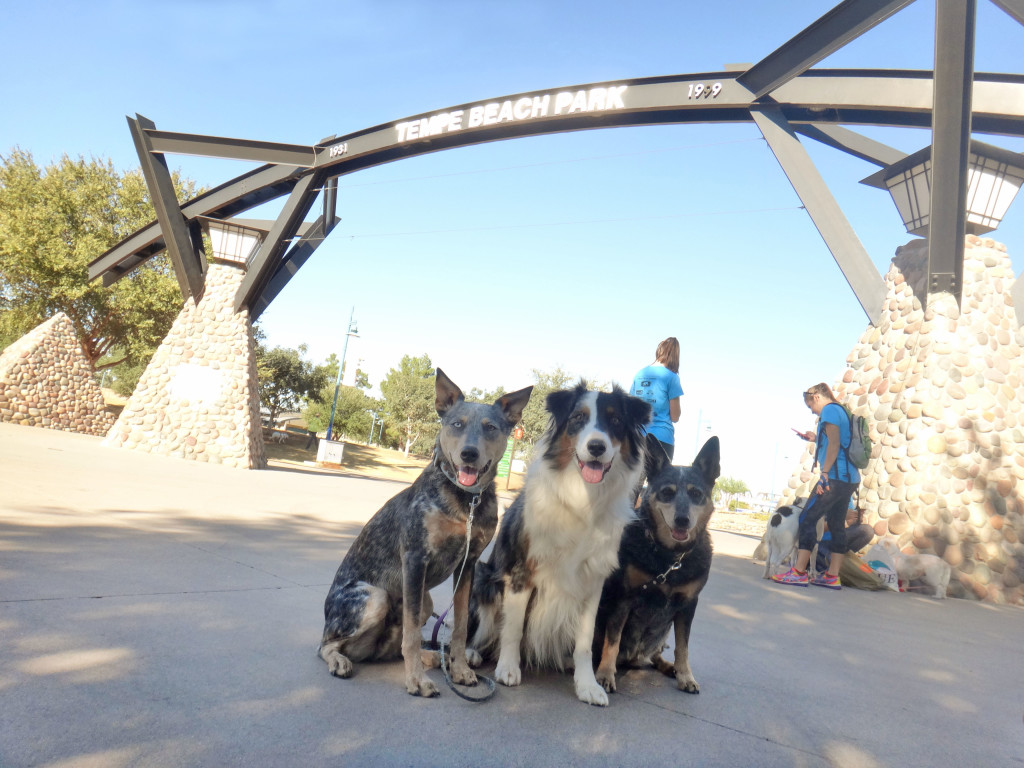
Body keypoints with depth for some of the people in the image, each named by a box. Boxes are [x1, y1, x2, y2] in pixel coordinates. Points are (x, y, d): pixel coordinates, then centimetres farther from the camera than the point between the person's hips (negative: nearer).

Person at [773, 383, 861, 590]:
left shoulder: (829, 410, -5)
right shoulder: (841, 411, 22)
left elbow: (834, 445, -16)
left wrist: (824, 474, -19)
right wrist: (817, 438, 26)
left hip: (836, 477, -10)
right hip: (849, 478, 10)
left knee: (808, 519, -9)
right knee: (837, 525, 8)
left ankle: (798, 573, -11)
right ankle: (832, 576, 9)